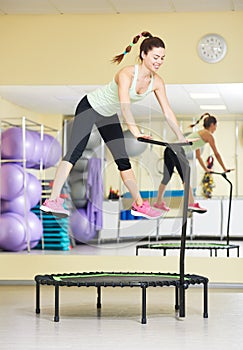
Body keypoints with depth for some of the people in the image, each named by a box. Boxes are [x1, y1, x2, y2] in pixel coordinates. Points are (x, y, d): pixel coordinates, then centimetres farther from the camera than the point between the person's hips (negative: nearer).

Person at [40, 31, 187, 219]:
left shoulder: (157, 82, -12)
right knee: (74, 152, -16)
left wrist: (182, 139, -11)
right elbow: (125, 104, -45)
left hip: (109, 115, 7)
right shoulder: (127, 74, -33)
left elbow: (167, 112, -7)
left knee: (123, 160, 7)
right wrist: (135, 131, -55)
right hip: (90, 106, -7)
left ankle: (139, 204, 12)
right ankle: (53, 200, -21)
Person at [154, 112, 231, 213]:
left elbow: (198, 156, 40)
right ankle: (191, 203, -16)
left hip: (169, 150, 9)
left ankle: (159, 202, 22)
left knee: (167, 178, 15)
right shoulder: (208, 135, 8)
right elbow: (216, 154, 10)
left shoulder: (200, 134, 32)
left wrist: (205, 169, 48)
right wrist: (225, 169, 18)